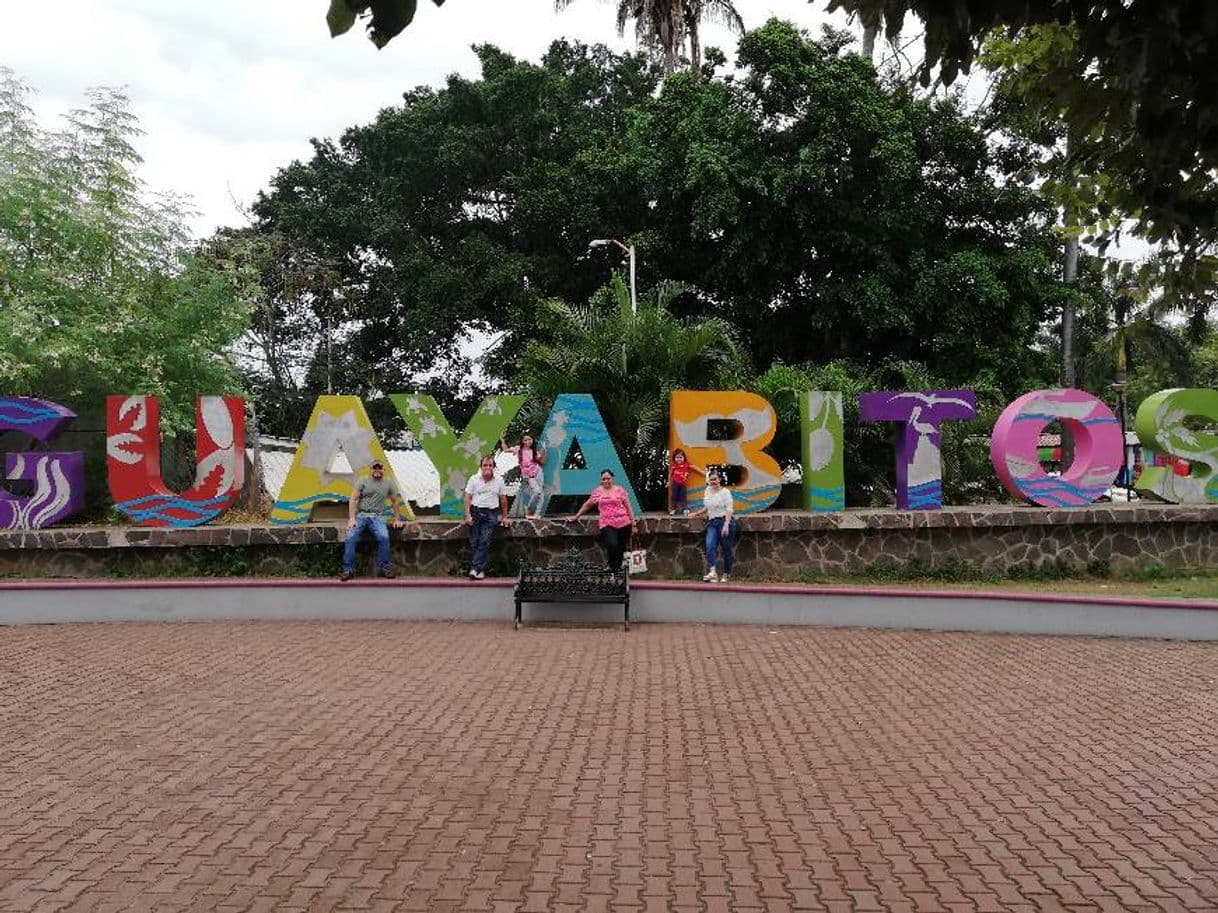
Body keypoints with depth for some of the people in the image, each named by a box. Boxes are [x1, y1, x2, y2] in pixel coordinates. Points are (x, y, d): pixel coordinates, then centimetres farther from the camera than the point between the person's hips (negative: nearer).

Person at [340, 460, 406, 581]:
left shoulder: (388, 483, 12)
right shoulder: (363, 481, 5)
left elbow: (395, 502, 21)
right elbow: (353, 499, 0)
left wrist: (397, 519, 15)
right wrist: (352, 519, -10)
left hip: (377, 516, 1)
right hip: (360, 515, -1)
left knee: (384, 537, -27)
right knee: (351, 537, -24)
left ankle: (383, 568, -14)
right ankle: (348, 570, -17)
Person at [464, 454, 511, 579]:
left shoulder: (499, 481, 7)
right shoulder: (474, 479, 4)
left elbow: (503, 499, 13)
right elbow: (468, 498, 3)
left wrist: (504, 516, 13)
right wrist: (468, 515, -6)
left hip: (491, 514, 0)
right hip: (476, 511, 0)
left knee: (485, 542, -11)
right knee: (474, 542, -4)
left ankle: (475, 568, -13)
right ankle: (480, 569, 1)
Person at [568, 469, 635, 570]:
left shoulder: (620, 490, 6)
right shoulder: (597, 491, 9)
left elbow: (628, 507, 8)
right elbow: (587, 504, 19)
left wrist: (633, 523, 6)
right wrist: (576, 516, 22)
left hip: (624, 524, 1)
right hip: (607, 524, -1)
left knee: (622, 548, 5)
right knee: (612, 545, -24)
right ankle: (612, 568, -5)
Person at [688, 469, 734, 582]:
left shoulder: (725, 492, -4)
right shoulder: (708, 491, 14)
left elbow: (729, 509, -11)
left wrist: (726, 524, -21)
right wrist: (697, 513, 27)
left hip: (724, 521, -5)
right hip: (712, 523, 5)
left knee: (727, 549, 3)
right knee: (710, 546, -17)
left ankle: (727, 574, 16)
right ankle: (712, 572, -27)